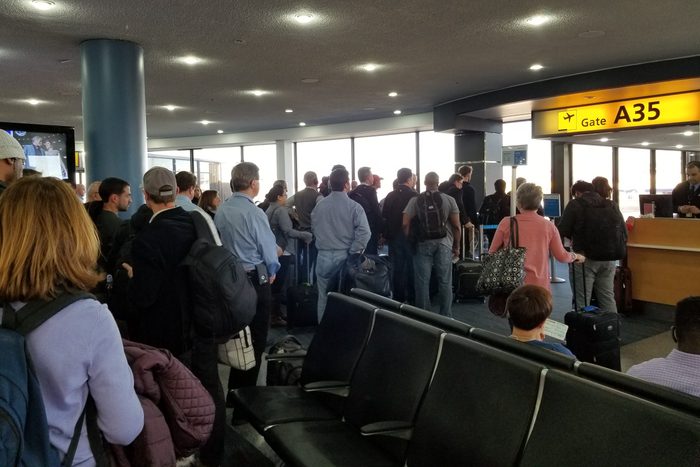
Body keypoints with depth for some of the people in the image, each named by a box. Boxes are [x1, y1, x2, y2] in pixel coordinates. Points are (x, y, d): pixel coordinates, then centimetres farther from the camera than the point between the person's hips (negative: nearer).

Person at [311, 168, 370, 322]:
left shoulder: (319, 205, 1)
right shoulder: (354, 207, -11)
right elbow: (364, 233, -19)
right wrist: (353, 252, -9)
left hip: (324, 257, 3)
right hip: (345, 257, -3)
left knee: (324, 298, 10)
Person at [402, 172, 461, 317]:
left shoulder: (415, 200, 0)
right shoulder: (449, 200, 0)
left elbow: (405, 224, -7)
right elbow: (456, 226, -2)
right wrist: (456, 246, 7)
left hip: (422, 244, 0)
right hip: (444, 244, 0)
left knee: (422, 281, 6)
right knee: (445, 281, 6)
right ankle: (446, 316, 12)